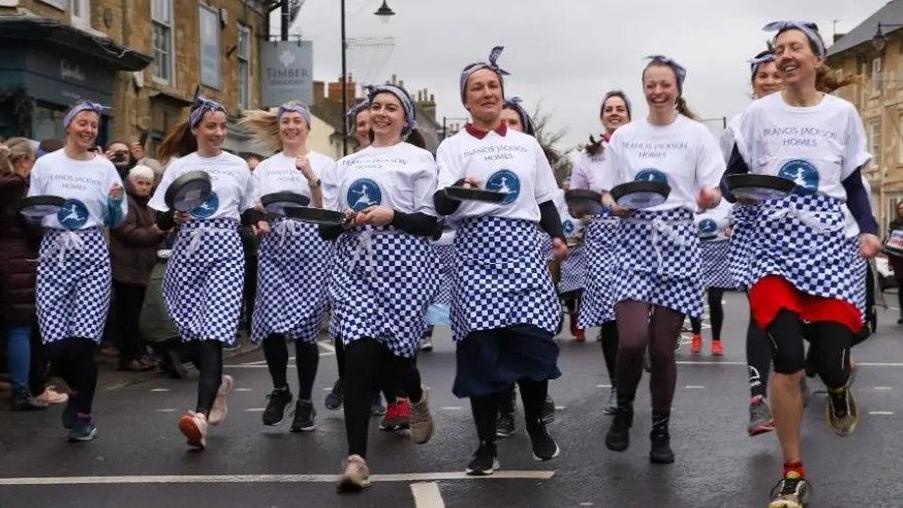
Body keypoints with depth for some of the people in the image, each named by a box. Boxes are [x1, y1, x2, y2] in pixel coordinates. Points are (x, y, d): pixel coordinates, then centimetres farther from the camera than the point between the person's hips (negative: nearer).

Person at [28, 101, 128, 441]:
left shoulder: (104, 167, 8)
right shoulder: (46, 164, 7)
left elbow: (116, 221, 11)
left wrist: (117, 202, -9)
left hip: (92, 254, 0)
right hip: (54, 253, 0)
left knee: (83, 341, -10)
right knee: (56, 344, -6)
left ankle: (82, 414, 10)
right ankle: (77, 391, 26)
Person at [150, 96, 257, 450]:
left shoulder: (238, 166, 11)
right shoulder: (180, 166, 8)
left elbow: (248, 212, 18)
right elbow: (161, 221, 5)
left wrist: (258, 220, -3)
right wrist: (176, 216, -15)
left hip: (225, 250, -2)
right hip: (188, 250, 2)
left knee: (214, 331, -15)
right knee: (191, 330, 3)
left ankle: (202, 415, -23)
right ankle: (218, 382, 34)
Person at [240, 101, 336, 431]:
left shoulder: (323, 163, 7)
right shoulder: (265, 168, 15)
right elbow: (254, 210, 16)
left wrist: (311, 178, -13)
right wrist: (258, 220, -6)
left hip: (311, 246, -2)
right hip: (274, 247, 2)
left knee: (304, 326, -3)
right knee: (271, 324, -9)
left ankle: (305, 401, 12)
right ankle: (280, 390, 15)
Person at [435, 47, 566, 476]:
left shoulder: (527, 144, 16)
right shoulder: (453, 146, 5)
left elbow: (545, 198, 19)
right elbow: (441, 206, -7)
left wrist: (558, 235, 2)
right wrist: (461, 188, -28)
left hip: (523, 247, 2)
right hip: (476, 248, -2)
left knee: (534, 338, -6)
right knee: (480, 345, -5)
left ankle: (536, 425, 17)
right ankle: (486, 444, 5)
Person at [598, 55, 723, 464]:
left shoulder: (696, 134, 4)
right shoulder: (624, 136, 9)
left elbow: (714, 192, -2)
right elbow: (606, 192, 12)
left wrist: (708, 198, -24)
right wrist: (614, 205, -10)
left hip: (677, 240, -1)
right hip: (634, 239, 1)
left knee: (663, 347, 1)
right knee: (632, 339, -15)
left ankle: (661, 430, 18)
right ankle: (623, 408, 13)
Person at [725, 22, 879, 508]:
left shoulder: (842, 113, 6)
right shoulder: (759, 113, 4)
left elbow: (853, 182, 11)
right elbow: (735, 175, 8)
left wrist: (868, 229, -4)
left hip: (832, 241, 1)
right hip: (775, 242, 0)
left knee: (829, 357, -6)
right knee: (787, 358, -10)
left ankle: (838, 391, 36)